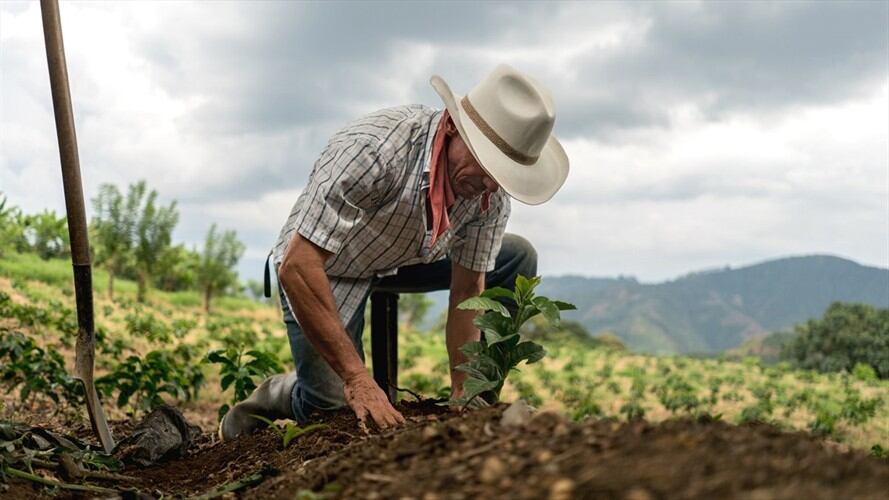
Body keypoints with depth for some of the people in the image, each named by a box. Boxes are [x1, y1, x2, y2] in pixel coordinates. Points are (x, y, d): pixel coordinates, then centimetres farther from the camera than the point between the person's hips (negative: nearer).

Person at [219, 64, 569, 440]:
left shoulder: (492, 193, -19)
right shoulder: (373, 148, -38)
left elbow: (468, 291, -9)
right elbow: (296, 267, -39)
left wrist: (463, 394, -14)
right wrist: (357, 378, -39)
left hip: (404, 259, 6)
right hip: (321, 269, -5)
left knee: (517, 259, -5)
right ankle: (278, 395, 17)